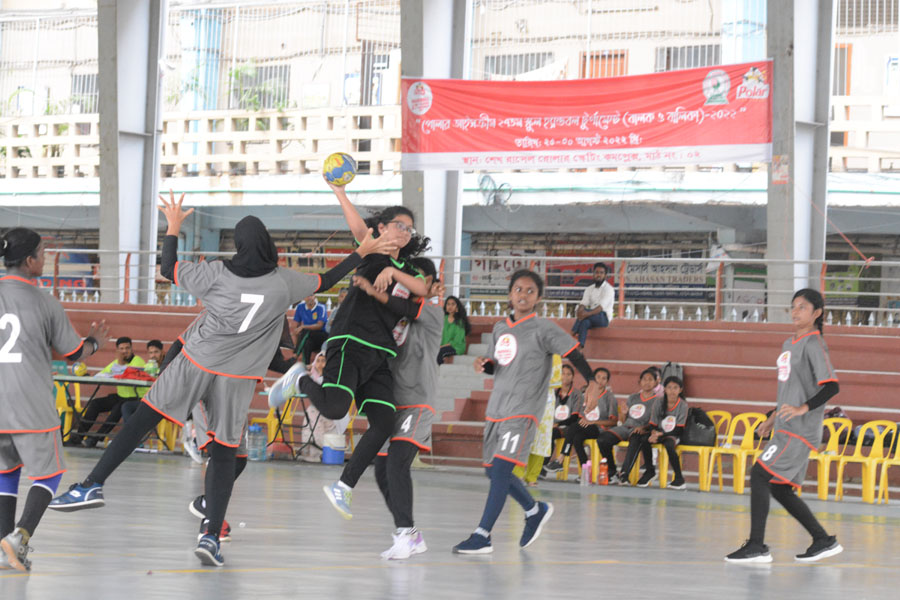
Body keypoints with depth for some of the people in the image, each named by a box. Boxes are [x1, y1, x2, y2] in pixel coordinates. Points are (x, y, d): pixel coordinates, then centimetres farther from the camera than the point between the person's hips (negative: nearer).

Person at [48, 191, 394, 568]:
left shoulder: (218, 274, -10)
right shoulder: (284, 283, -6)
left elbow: (169, 269, 3)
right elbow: (324, 282, 11)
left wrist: (173, 226, 15)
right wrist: (361, 253, 22)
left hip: (195, 364, -1)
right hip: (237, 378, 1)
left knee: (141, 421, 5)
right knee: (223, 453, 6)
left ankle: (93, 486, -1)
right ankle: (212, 536, -3)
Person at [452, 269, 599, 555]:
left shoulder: (543, 329, -6)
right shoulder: (500, 328, 14)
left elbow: (572, 353, -10)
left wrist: (592, 381, -24)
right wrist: (485, 365, 2)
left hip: (523, 412, -8)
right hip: (496, 410, 8)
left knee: (500, 468, -16)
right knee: (494, 470, 12)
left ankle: (482, 536, -17)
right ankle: (535, 510, 34)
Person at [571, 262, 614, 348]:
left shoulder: (608, 289, -6)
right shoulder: (589, 289, 15)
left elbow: (601, 306, -21)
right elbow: (584, 303, 0)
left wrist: (588, 313, -38)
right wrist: (580, 310, -27)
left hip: (604, 318, -5)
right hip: (591, 317, 5)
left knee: (585, 312, -34)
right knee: (584, 322, -32)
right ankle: (579, 347, -48)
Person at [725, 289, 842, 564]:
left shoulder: (814, 344, -10)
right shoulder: (790, 343, 18)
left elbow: (831, 386, -18)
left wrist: (803, 409, -26)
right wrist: (774, 417, 25)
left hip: (801, 429, -9)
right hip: (786, 428, 9)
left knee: (760, 474, -15)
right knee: (779, 488, 9)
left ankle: (757, 546, -13)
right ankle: (823, 541, 16)